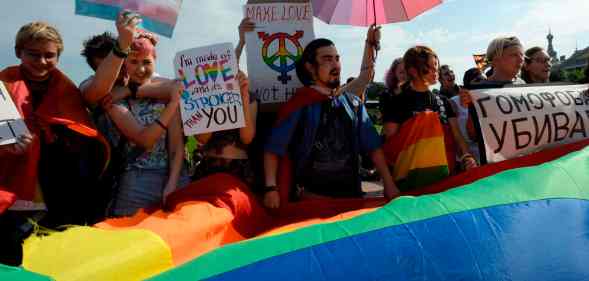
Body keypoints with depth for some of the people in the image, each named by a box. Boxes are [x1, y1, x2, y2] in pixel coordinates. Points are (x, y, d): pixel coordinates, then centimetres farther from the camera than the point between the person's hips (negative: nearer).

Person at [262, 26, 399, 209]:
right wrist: (271, 188, -17)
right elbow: (273, 149, -7)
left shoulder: (353, 103, 7)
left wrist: (389, 184, 1)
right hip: (312, 195, -4)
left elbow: (373, 146, 7)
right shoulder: (300, 105, -4)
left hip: (351, 192, 4)